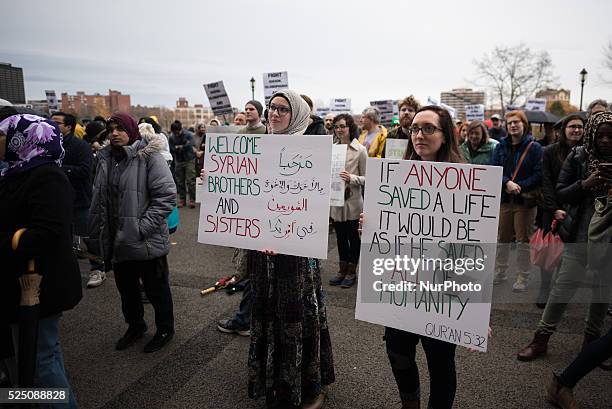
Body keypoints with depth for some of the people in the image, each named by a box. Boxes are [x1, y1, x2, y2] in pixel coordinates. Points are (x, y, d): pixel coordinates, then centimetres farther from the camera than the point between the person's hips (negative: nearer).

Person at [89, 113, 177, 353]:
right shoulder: (105, 159, 8)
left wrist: (143, 226, -20)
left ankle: (165, 329, 31)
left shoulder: (149, 157, -12)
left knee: (156, 288, 10)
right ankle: (135, 325, 43)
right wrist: (97, 234, 13)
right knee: (126, 288, 21)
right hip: (116, 241, 7)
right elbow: (99, 200, 16)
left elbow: (167, 196, -18)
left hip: (146, 242, -6)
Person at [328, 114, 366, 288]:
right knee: (340, 236, 15)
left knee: (353, 237, 9)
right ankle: (342, 270, 28)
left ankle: (351, 272, 23)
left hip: (353, 201, -4)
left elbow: (366, 178, -8)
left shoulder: (360, 150, -6)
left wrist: (351, 178, -24)